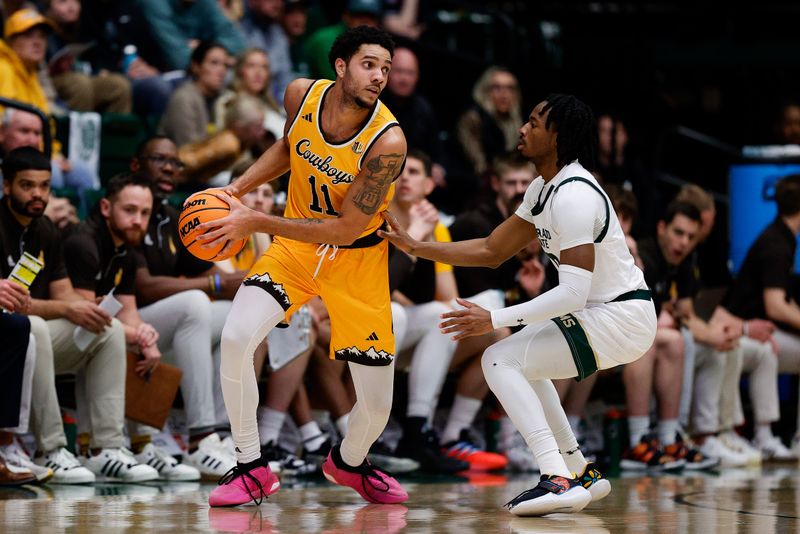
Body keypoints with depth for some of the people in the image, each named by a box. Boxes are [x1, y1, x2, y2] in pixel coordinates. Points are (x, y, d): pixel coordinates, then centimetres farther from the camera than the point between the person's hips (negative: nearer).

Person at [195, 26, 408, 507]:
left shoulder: (387, 141, -28)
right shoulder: (302, 95, -14)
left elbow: (346, 229, -27)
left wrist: (255, 222, -29)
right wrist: (239, 188, -2)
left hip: (356, 257, -3)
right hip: (295, 245, 3)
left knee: (377, 405, 1)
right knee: (236, 338, -22)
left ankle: (349, 462, 38)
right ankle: (251, 469, -5)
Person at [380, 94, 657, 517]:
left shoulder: (573, 196, -22)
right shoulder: (544, 188, 9)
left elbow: (573, 293, -27)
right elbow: (492, 250, 17)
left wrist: (495, 320, -24)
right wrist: (416, 248, 11)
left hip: (620, 321, -10)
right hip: (600, 311, 10)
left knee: (500, 361, -13)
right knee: (523, 361, 27)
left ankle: (558, 481, -23)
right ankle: (580, 473, 25)